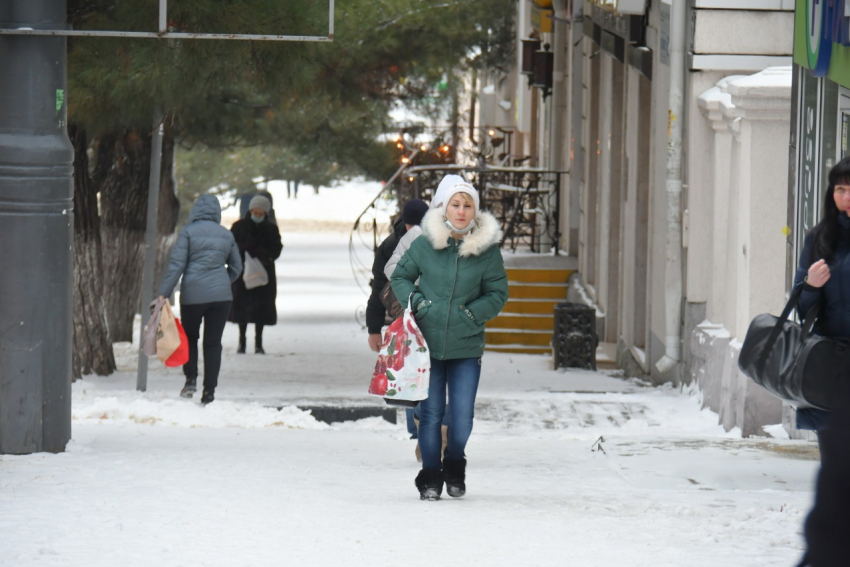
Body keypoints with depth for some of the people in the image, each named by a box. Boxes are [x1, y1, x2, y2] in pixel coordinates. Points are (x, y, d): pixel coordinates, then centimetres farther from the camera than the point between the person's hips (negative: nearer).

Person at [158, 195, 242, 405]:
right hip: (221, 295, 3)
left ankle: (191, 378, 1)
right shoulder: (226, 235, 8)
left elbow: (176, 264, -9)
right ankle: (209, 390, 3)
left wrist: (164, 293, -9)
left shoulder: (188, 232, -4)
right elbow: (236, 267, 16)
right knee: (213, 343, 6)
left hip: (192, 294, -2)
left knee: (190, 337, 17)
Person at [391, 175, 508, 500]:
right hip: (428, 342, 0)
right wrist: (417, 303, -6)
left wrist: (472, 313, -10)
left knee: (462, 417, 1)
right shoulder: (424, 245, -4)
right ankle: (430, 477, 18)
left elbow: (498, 293, 5)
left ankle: (455, 470, 27)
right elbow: (400, 277, 10)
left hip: (466, 347, 0)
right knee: (430, 413, 3)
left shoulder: (487, 249, -4)